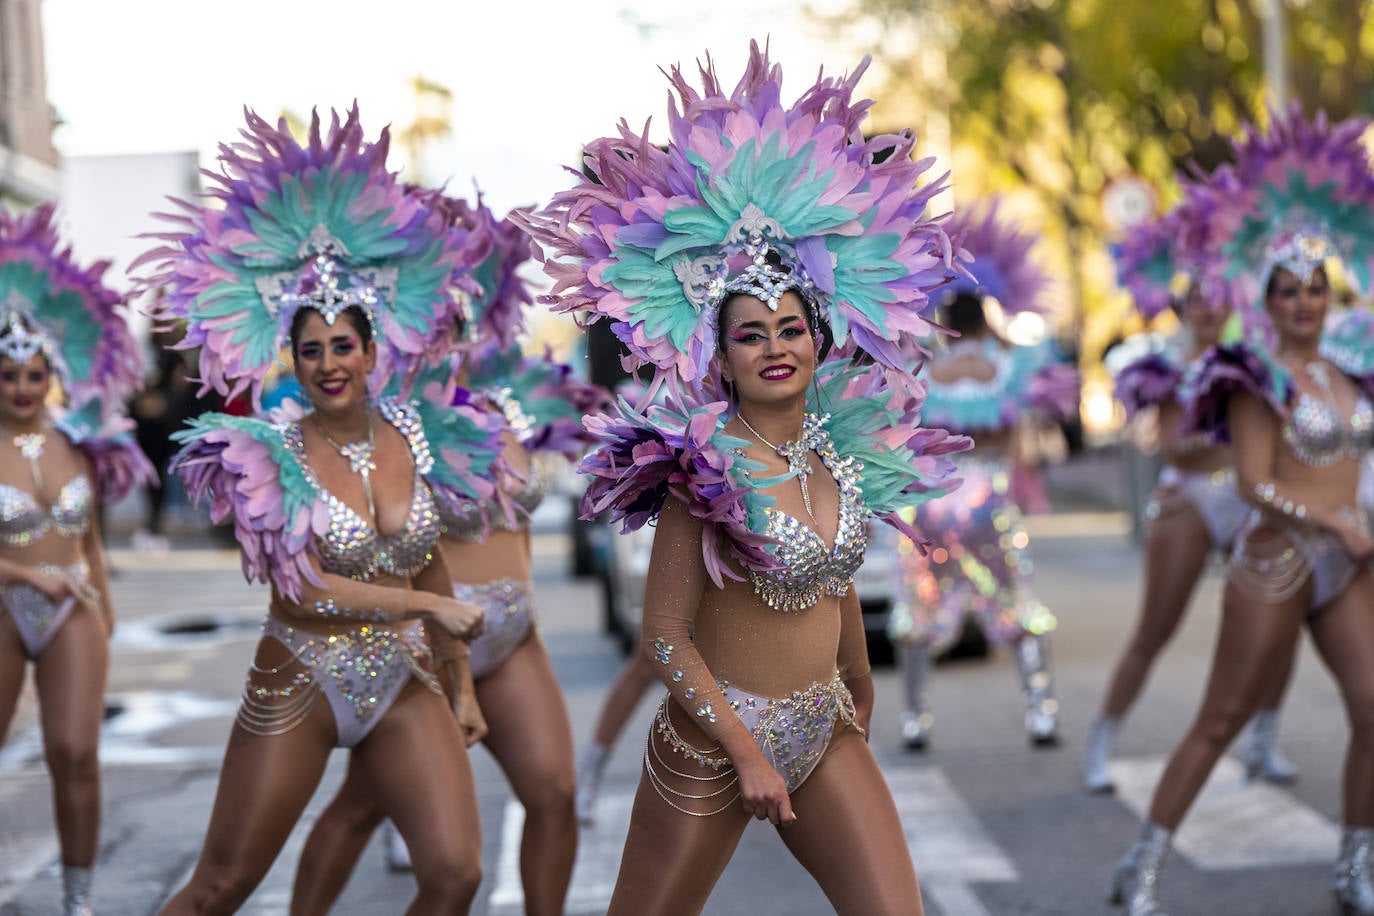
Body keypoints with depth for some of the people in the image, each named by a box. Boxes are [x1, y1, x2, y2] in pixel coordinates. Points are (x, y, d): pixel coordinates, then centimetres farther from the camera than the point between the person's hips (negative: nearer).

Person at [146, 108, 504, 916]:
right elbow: (302, 588, -16)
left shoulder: (414, 438, 3)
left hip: (405, 683, 4)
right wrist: (429, 605, -13)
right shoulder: (270, 451, -9)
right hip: (299, 687, -3)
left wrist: (463, 688, 12)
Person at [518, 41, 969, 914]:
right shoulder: (708, 467, -16)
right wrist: (747, 752, -15)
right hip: (716, 737, -6)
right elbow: (665, 634, -15)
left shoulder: (845, 450, 2)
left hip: (825, 732, 6)